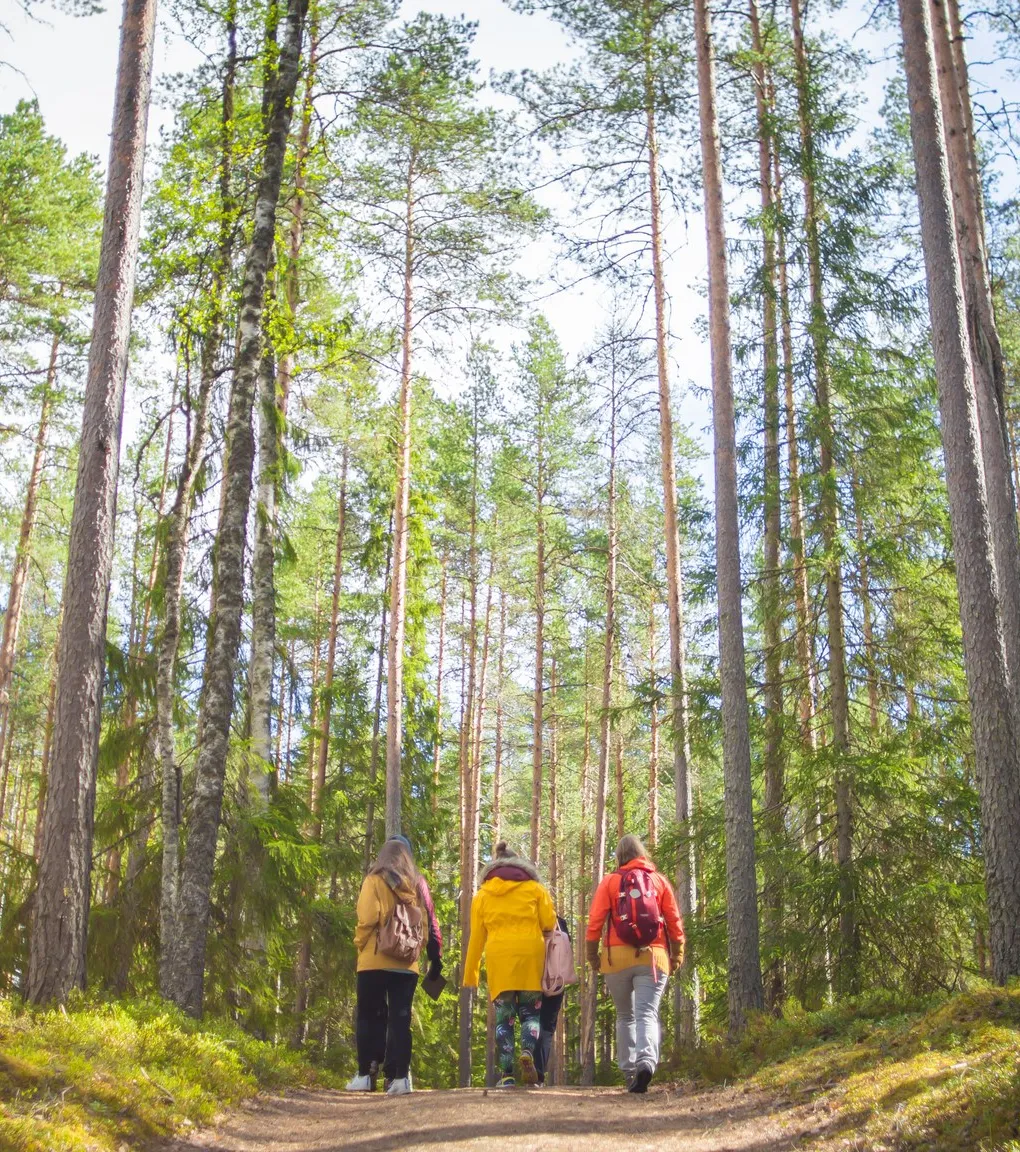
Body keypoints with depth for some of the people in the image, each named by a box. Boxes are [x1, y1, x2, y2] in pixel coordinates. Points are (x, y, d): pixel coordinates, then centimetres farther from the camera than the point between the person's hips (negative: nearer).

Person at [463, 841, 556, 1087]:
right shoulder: (534, 887, 11)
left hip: (498, 959, 0)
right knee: (530, 1011, 11)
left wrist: (470, 975, 13)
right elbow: (549, 923, 4)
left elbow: (476, 937, 11)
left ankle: (507, 1074, 1)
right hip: (530, 955, 0)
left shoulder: (482, 893, 14)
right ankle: (528, 1052, -15)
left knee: (503, 1017, 7)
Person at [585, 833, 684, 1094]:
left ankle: (628, 1071, 12)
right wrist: (677, 954, 13)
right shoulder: (659, 880, 8)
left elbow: (595, 921, -1)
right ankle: (646, 1062, -32)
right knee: (647, 1013, -8)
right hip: (653, 956, 0)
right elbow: (674, 921, 6)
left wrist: (591, 954, 5)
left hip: (617, 956, 0)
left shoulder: (610, 882, 5)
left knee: (625, 1016, 16)